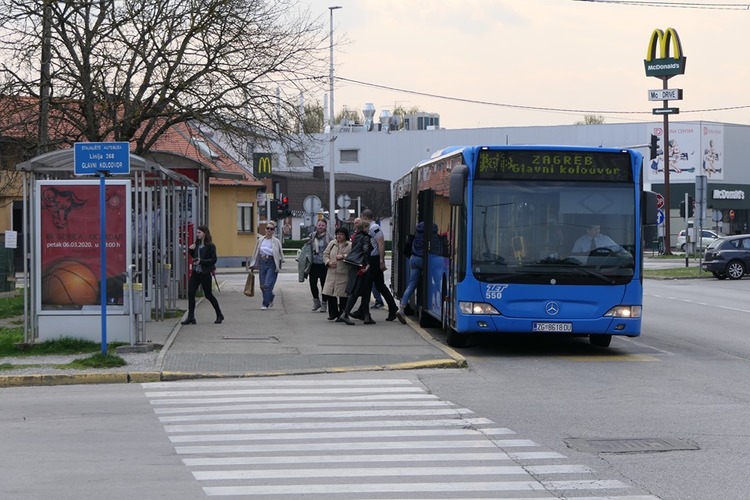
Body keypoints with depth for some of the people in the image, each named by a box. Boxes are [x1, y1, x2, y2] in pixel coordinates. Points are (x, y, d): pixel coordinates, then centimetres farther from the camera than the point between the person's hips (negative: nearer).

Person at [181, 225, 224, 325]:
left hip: (205, 273, -6)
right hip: (196, 272, 6)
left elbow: (214, 260, -14)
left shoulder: (210, 246, -10)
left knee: (208, 294, 3)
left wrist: (201, 261, -23)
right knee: (190, 293, -2)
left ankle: (219, 315, 20)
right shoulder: (197, 245, 9)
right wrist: (191, 250, 3)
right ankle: (191, 317, 2)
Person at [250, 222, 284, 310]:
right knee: (262, 285, 5)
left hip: (272, 264, -4)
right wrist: (253, 265, 14)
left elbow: (280, 254, 3)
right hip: (262, 263, 4)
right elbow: (256, 253, 14)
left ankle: (266, 304, -3)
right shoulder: (260, 240, 7)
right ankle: (271, 297, 31)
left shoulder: (276, 241, -2)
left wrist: (279, 266, -1)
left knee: (268, 284, -12)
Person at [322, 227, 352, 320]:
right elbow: (325, 254, 16)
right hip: (331, 273, 4)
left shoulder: (350, 245, -2)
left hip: (344, 275, -4)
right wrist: (328, 262, -1)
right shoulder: (332, 243, 13)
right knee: (330, 293, 2)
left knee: (343, 295, -2)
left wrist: (343, 256, -23)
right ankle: (333, 313, 14)